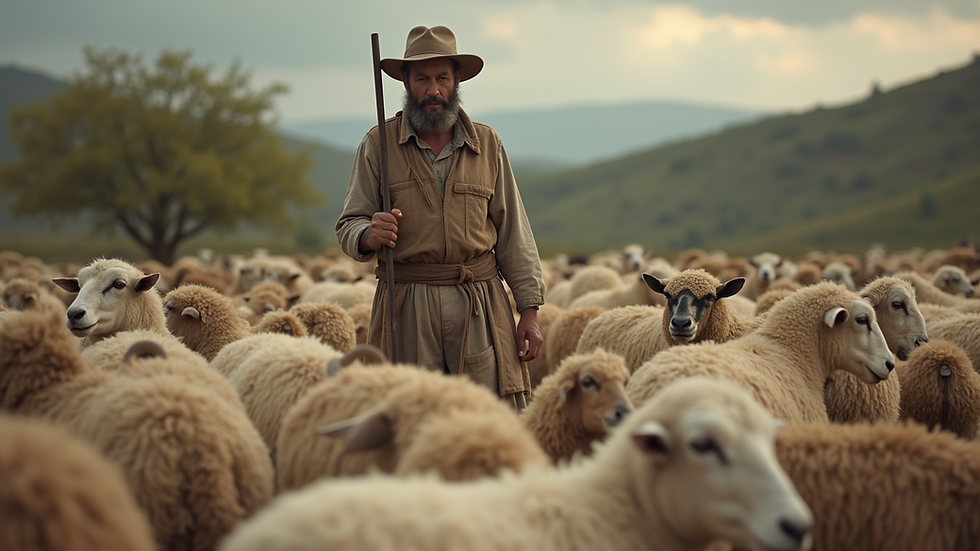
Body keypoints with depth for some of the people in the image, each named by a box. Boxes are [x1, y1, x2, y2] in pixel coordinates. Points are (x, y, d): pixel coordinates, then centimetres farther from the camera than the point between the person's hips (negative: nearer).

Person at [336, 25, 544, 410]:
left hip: (481, 305, 1)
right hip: (407, 306, -1)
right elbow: (349, 226, 7)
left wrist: (529, 310, 5)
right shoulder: (378, 145, 7)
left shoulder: (487, 145, 12)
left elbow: (512, 233, 11)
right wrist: (369, 236, -17)